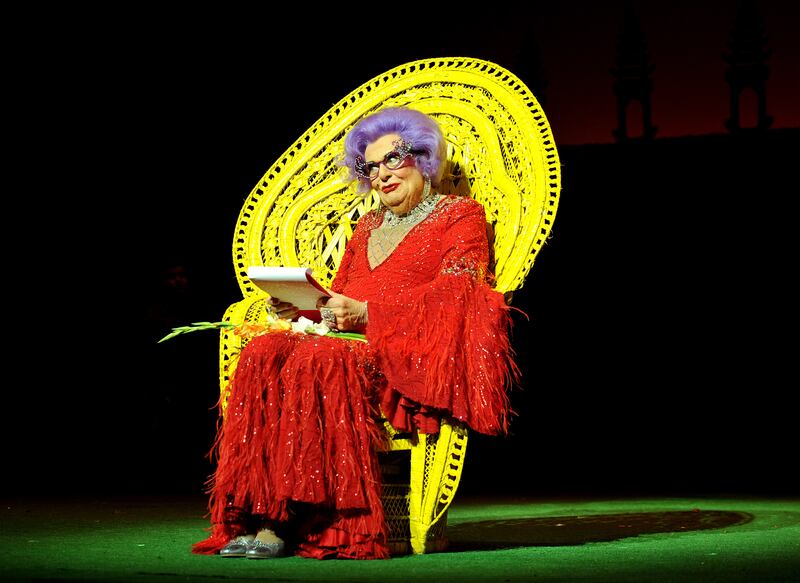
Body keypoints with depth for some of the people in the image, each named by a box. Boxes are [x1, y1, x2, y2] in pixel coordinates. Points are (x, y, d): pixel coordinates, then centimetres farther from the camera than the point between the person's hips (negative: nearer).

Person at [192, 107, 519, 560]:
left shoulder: (461, 215, 11)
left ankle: (291, 524, -35)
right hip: (354, 345, 6)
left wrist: (367, 314, -15)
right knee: (264, 356, -26)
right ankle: (264, 518, -34)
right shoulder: (368, 226, 31)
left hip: (415, 356, -6)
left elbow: (453, 294, -5)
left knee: (320, 362, -35)